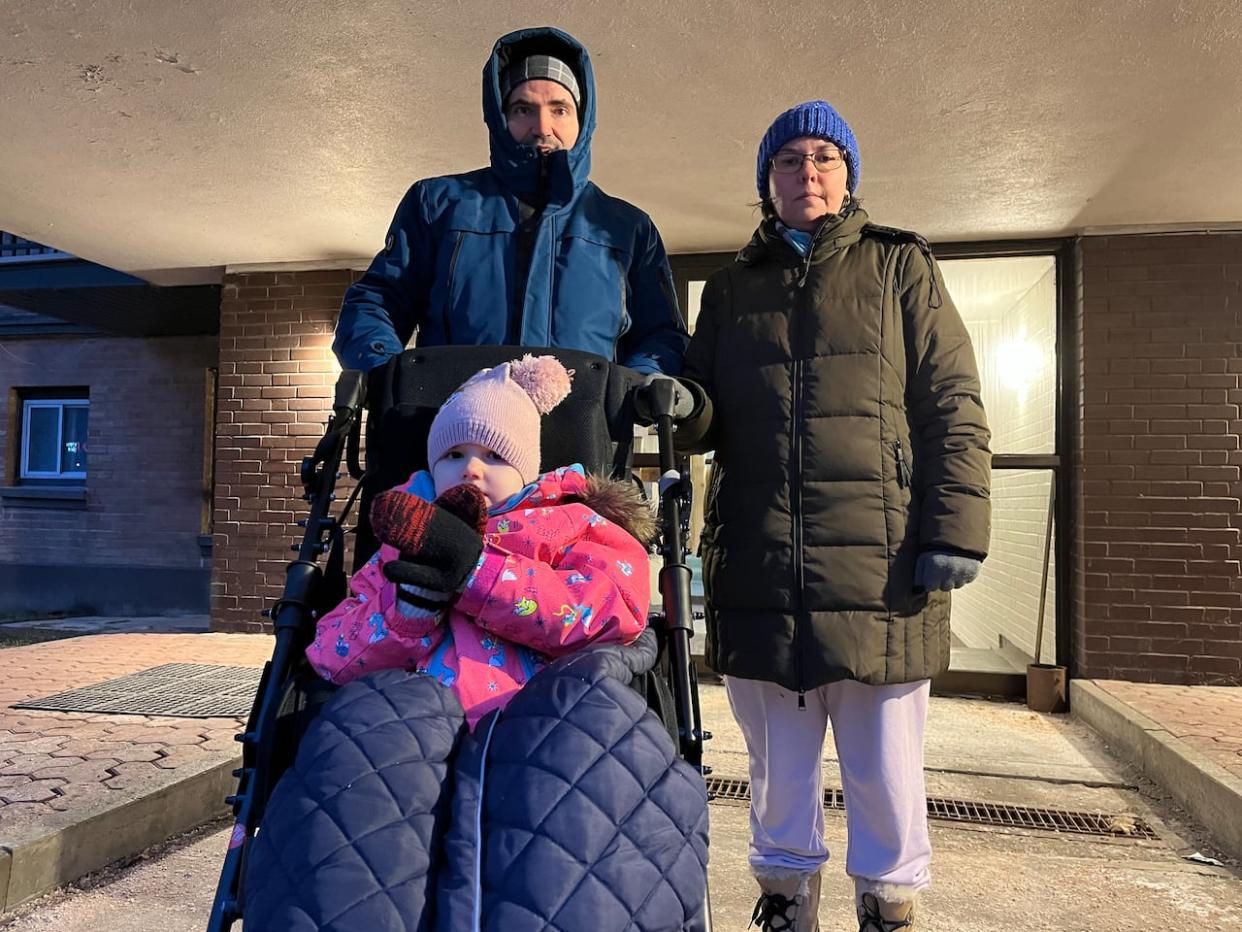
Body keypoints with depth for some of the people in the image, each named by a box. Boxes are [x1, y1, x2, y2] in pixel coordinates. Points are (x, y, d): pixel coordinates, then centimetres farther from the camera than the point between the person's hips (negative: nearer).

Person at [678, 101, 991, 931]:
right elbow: (706, 418, 18)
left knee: (886, 764, 6)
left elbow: (952, 405, 3)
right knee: (777, 765, 13)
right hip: (759, 565, 2)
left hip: (878, 563, -2)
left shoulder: (900, 268, 10)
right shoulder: (732, 288, 18)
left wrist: (956, 527, -7)